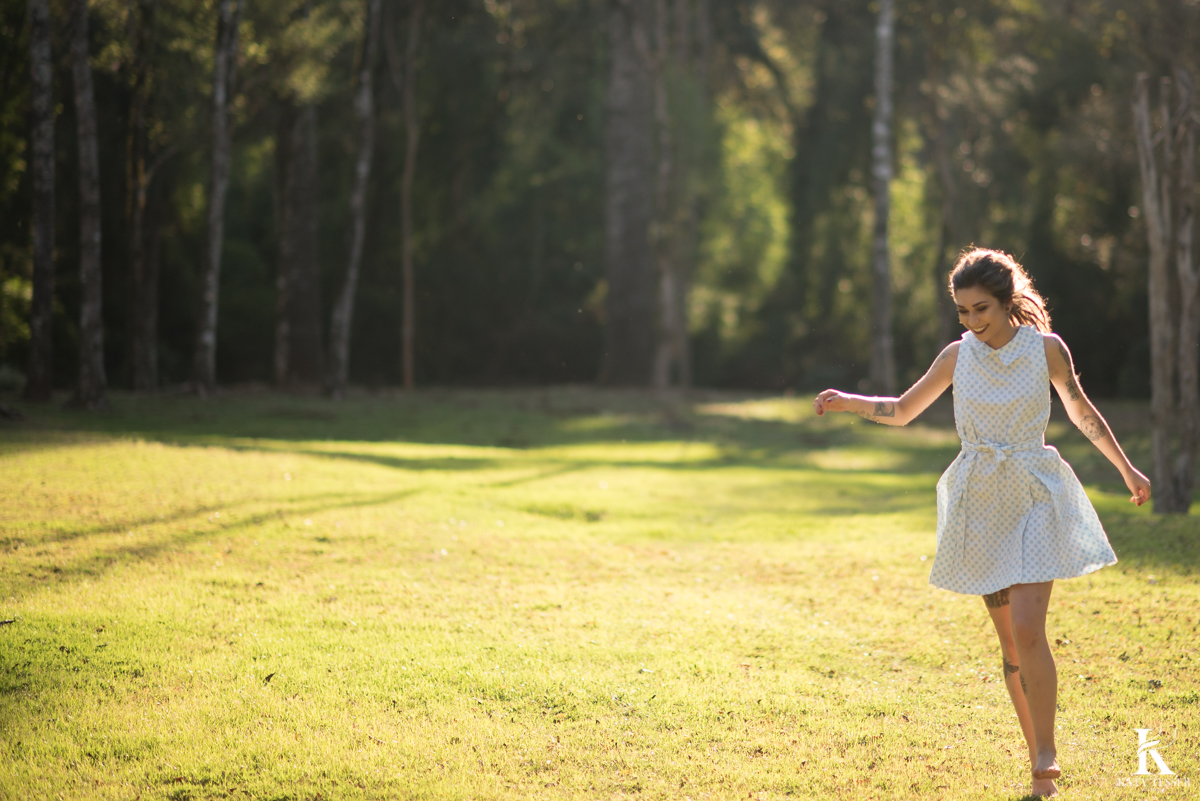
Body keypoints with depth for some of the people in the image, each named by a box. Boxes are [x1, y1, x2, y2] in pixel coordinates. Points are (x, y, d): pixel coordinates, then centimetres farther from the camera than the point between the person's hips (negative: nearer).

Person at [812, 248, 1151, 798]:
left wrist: (1125, 468, 20)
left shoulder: (1046, 349, -4)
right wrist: (847, 402, -4)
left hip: (1035, 500, -3)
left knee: (1028, 630, -18)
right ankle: (1038, 755, 16)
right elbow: (902, 411, 13)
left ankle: (1046, 755, -8)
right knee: (1010, 639, 6)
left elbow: (1081, 411, 12)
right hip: (979, 504, 3)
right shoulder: (958, 357, 2)